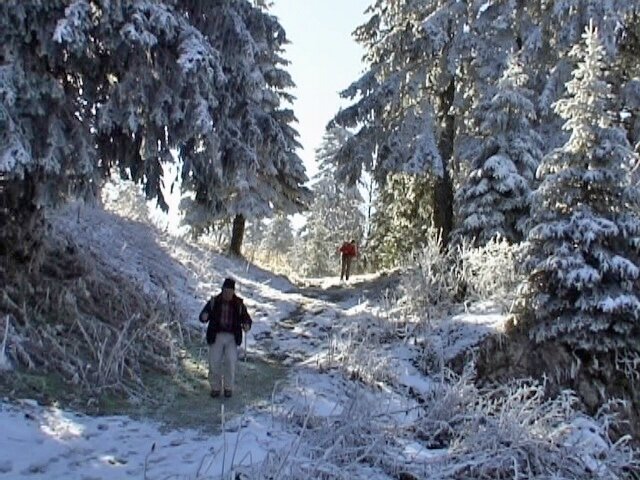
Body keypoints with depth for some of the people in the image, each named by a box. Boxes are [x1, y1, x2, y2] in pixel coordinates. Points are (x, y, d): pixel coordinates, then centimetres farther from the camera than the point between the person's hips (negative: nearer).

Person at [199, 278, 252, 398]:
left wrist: (246, 325, -16)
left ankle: (228, 387, 9)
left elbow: (246, 318, 7)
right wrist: (204, 317, -24)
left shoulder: (238, 304, 4)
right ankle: (215, 387, 16)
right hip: (216, 336, 0)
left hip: (232, 337, 0)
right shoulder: (214, 302, 2)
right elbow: (203, 315, 1)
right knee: (214, 362, -3)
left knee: (230, 362, -10)